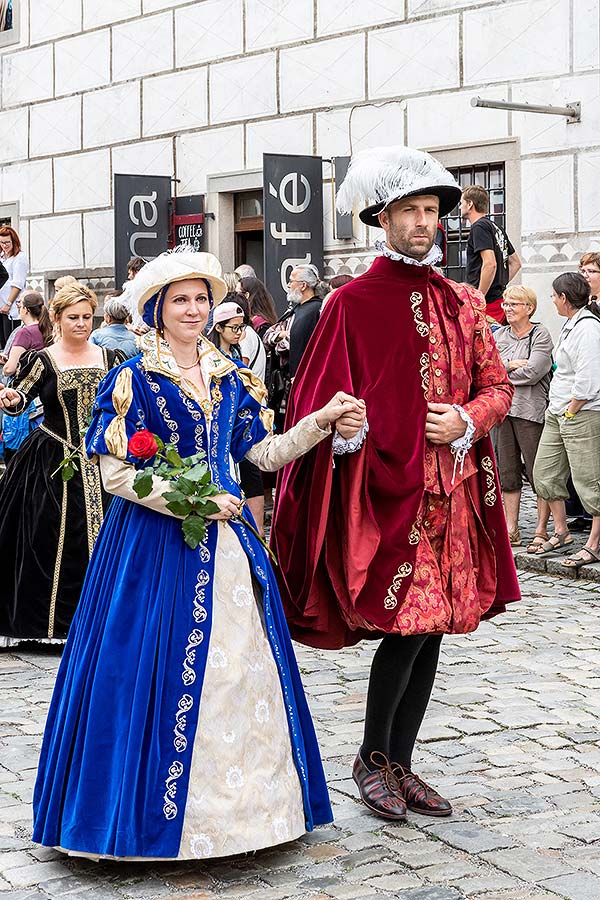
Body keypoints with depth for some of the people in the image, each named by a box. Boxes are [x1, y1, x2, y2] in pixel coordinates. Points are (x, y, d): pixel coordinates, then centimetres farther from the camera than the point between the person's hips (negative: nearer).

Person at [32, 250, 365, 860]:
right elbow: (115, 471, -9)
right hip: (156, 541, -5)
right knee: (164, 666, -3)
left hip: (224, 534, 6)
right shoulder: (134, 378, -5)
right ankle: (159, 805, 9)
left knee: (241, 661, 6)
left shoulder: (230, 378, 12)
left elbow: (264, 453, 11)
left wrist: (321, 420, -2)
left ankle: (244, 797, 17)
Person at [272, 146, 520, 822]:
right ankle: (372, 758, 12)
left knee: (432, 627, 8)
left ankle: (401, 765, 21)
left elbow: (497, 386, 15)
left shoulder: (462, 303, 13)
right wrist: (347, 427, -20)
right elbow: (319, 397, -2)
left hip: (450, 492, 5)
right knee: (408, 626, -10)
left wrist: (465, 419, -4)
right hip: (385, 488, -5)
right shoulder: (354, 303, -1)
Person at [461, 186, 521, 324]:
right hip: (501, 301, 9)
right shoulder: (497, 228, 20)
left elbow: (490, 264, -21)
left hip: (488, 304, -9)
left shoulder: (479, 227, -9)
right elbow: (516, 263, 26)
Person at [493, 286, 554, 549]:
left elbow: (533, 372, -14)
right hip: (502, 408, 6)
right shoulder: (499, 335, 13)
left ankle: (541, 530, 4)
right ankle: (511, 530, 15)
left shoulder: (541, 335, -2)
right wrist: (510, 365, -12)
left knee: (538, 472, -3)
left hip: (530, 411, -6)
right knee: (507, 471, 8)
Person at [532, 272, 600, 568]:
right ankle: (561, 532, 26)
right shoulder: (570, 324, 14)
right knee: (544, 473, 13)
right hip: (557, 412, 10)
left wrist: (571, 410, -13)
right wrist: (559, 409, 16)